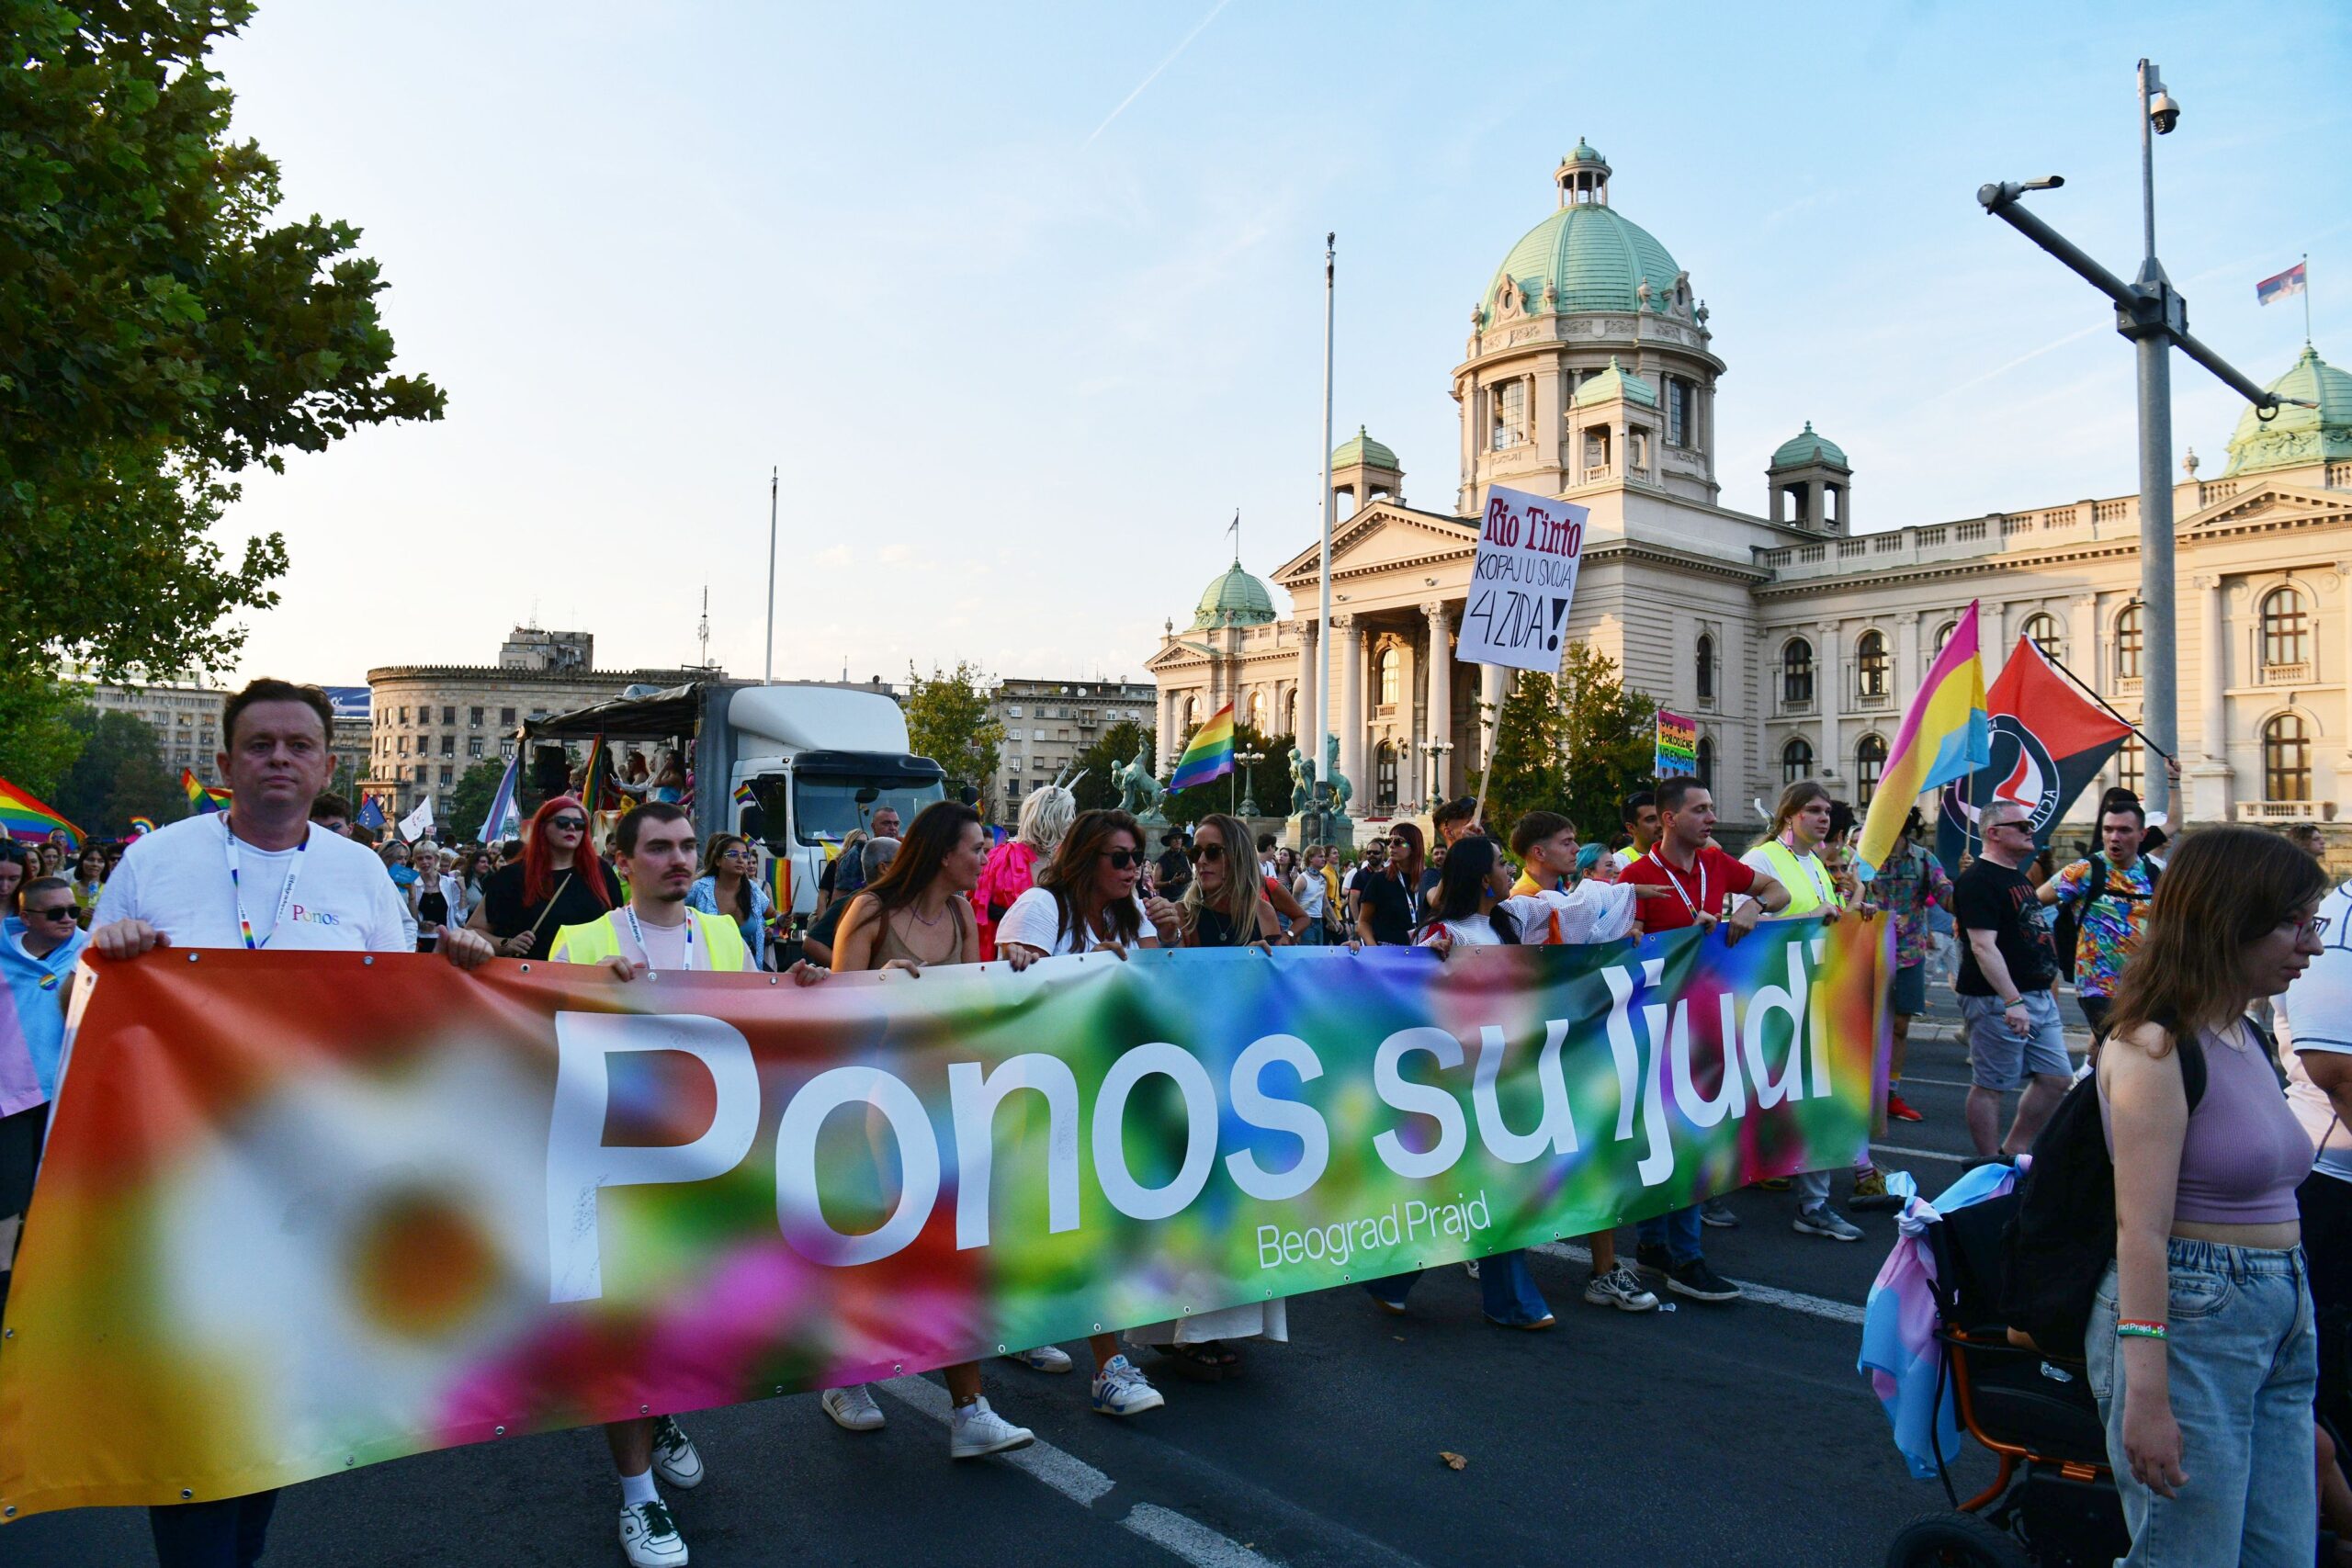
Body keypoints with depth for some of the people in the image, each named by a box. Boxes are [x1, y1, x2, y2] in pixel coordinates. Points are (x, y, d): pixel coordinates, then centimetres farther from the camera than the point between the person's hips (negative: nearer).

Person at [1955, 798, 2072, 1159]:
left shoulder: (2017, 876, 17)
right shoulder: (1978, 880, -15)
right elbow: (1983, 946, -23)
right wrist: (2013, 1000, -29)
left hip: (2037, 996, 10)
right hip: (1999, 1001, -10)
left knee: (2056, 1078, 11)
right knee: (1990, 1086, -1)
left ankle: (2012, 1153, 22)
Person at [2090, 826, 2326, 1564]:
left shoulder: (2248, 1038, 12)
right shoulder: (2155, 1046, -15)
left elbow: (2265, 1192, 17)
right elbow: (2142, 1231, -20)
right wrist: (2145, 1394, -22)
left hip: (2279, 1322, 9)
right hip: (2187, 1318, -9)